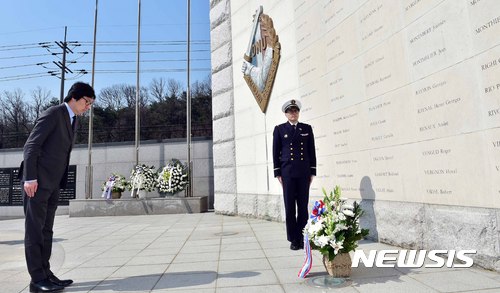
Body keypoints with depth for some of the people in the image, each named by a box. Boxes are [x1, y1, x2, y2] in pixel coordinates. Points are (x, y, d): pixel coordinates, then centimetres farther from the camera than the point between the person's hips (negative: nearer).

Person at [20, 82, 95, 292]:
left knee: (46, 230, 10)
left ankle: (45, 273, 17)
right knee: (34, 230, -3)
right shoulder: (52, 114, -8)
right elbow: (31, 146, -14)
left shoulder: (73, 120, 16)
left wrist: (60, 182, 12)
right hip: (37, 181, -8)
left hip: (53, 183, 8)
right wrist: (30, 178, -19)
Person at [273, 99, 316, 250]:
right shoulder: (279, 129, 6)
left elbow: (312, 151, 10)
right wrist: (278, 173, -1)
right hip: (287, 172, -1)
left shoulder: (307, 128, 11)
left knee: (303, 206, 4)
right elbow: (275, 152, 4)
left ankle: (302, 238, 14)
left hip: (304, 172, 2)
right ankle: (293, 239, 11)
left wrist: (312, 171, 5)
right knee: (289, 206, 1)